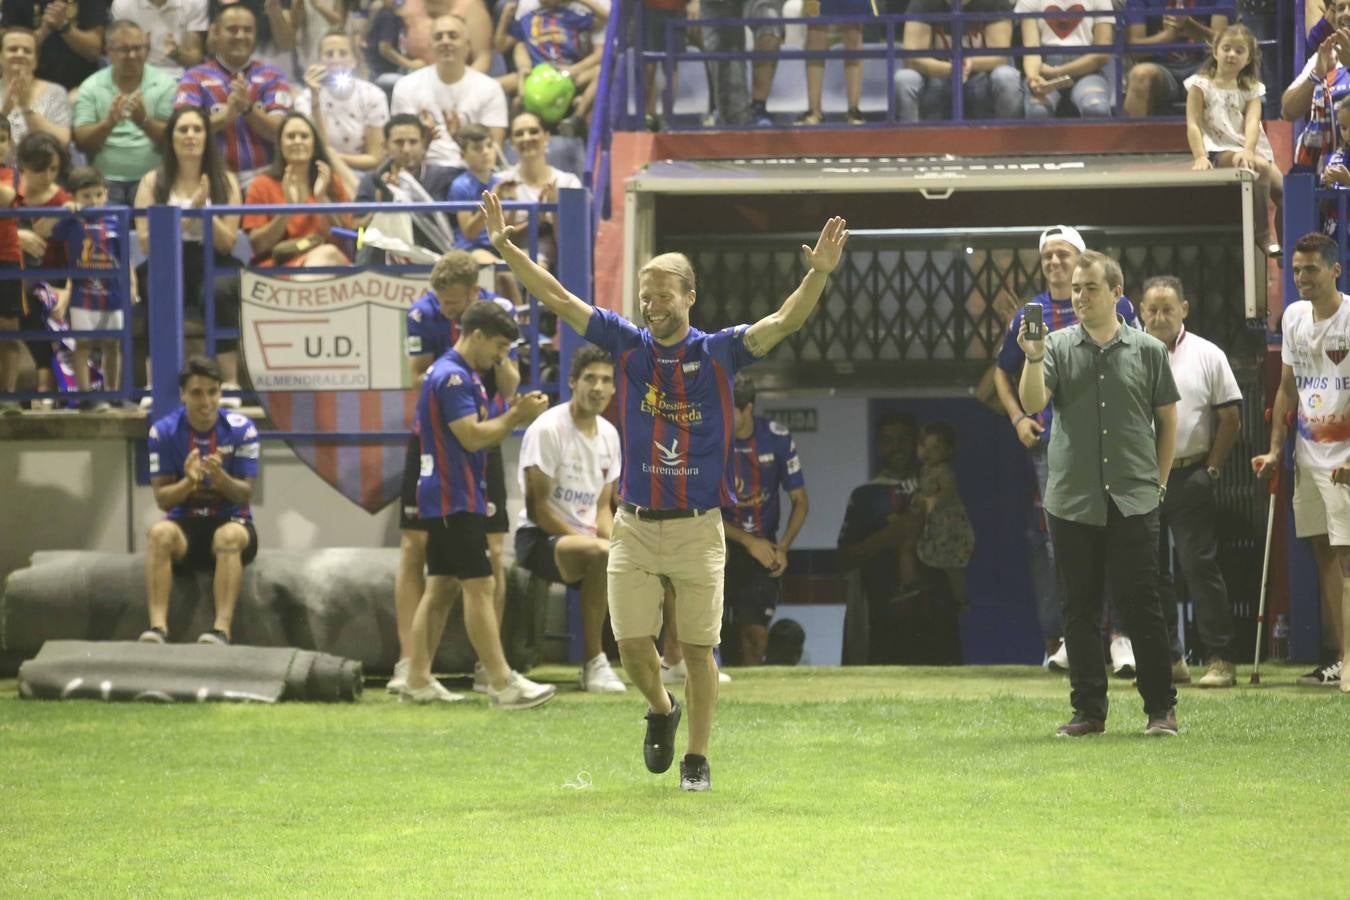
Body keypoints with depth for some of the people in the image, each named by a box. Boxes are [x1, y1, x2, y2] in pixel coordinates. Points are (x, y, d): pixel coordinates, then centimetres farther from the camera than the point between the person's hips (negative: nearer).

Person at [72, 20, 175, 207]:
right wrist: (109, 123, -19)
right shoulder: (91, 87, 9)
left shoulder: (165, 84, 6)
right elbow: (81, 141, 0)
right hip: (106, 180, 0)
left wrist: (144, 121, -21)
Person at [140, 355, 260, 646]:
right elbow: (162, 499, -3)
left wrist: (221, 478, -28)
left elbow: (245, 494, -5)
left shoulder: (241, 429, -5)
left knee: (229, 536, -37)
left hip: (231, 520, -1)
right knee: (160, 532, -34)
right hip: (185, 524, 1)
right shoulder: (163, 431, -3)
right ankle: (157, 626, -44)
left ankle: (223, 629, -49)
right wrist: (188, 482, -25)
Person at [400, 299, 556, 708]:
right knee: (479, 586, -10)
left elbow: (477, 434, 21)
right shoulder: (452, 377, -15)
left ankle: (418, 680, 10)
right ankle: (502, 684, -11)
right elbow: (472, 436, -21)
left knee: (440, 587, 10)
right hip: (455, 499, -11)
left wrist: (514, 414, 8)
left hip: (443, 499, 11)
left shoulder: (460, 375, 18)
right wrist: (516, 417, -12)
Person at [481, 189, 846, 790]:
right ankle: (661, 712, 30)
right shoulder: (628, 346, 4)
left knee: (698, 650, 2)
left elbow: (784, 321, -12)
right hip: (634, 528, 2)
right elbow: (558, 299, 5)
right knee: (632, 645, 0)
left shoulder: (718, 353, -2)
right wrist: (505, 247, -1)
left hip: (697, 530, -2)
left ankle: (696, 758, 13)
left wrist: (818, 273, -28)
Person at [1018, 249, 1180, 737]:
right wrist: (1033, 357, -22)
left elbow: (1167, 420, 11)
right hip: (1072, 500, 1)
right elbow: (1032, 403, -8)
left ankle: (1161, 709, 4)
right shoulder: (1059, 347, 5)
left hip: (1133, 501, -1)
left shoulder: (1148, 351, 5)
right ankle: (1089, 710, 11)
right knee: (1079, 608, 5)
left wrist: (1157, 481, 7)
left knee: (1142, 605, -2)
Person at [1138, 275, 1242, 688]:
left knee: (1200, 566, -6)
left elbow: (1230, 417, 3)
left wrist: (1212, 469, -2)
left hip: (1190, 479, -3)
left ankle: (1221, 658, -4)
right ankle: (1167, 658, 11)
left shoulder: (1207, 356, 2)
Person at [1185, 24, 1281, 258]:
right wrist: (1200, 157, -20)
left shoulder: (1250, 89, 12)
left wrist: (1247, 151, -25)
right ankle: (1262, 236, -25)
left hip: (1251, 150, 5)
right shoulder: (1201, 84, 4)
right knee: (1261, 168, -31)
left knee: (1283, 190, -15)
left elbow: (1252, 123, -5)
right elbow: (1193, 124, -4)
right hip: (1220, 151, -5)